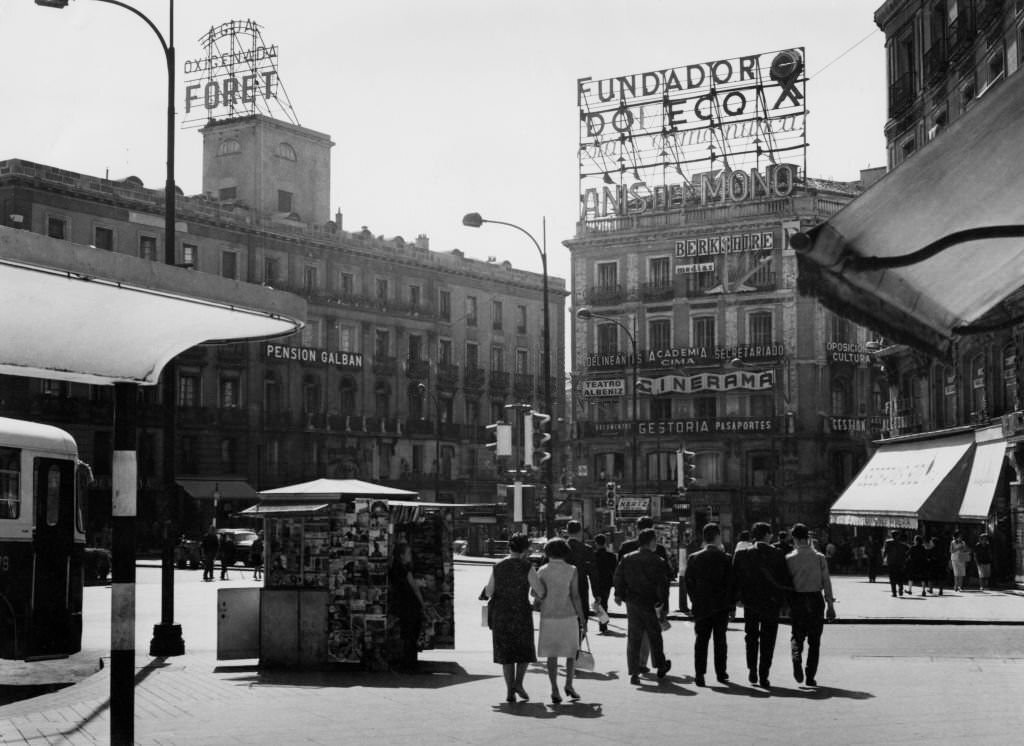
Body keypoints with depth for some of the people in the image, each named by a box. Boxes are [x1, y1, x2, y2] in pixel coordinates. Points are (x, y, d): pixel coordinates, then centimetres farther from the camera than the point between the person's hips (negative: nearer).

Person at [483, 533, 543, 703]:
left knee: (506, 653, 11)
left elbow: (488, 593, 4)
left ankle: (510, 691, 7)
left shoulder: (497, 567, 0)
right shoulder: (527, 567, -10)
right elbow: (540, 593, -13)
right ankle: (518, 682, -2)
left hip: (500, 614, 3)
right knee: (524, 650, 16)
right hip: (521, 613, -3)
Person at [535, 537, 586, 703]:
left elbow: (537, 595, -2)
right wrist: (582, 618, -2)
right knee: (572, 651, 17)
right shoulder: (572, 570, -4)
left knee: (552, 654, 4)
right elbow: (575, 596, -7)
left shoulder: (542, 571, -1)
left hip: (548, 617, 1)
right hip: (568, 615, -1)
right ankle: (569, 685, 17)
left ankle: (555, 690, -3)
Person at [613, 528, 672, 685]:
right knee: (655, 637, 15)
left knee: (633, 638, 5)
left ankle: (634, 673, -1)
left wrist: (619, 594, 16)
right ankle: (661, 667, 31)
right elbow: (662, 587, -9)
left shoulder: (627, 559, 0)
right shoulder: (658, 562, -9)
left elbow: (618, 577, 3)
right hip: (651, 605, -2)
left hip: (632, 603, 2)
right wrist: (664, 607, -4)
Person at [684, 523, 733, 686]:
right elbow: (731, 583, -6)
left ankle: (699, 674, -2)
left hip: (701, 606, 1)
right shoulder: (726, 559, -7)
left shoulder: (694, 558, -2)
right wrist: (732, 605, 2)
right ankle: (721, 673, 15)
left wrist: (694, 601, 11)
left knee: (701, 639, 5)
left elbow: (687, 581, 1)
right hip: (721, 606, -1)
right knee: (720, 639, 10)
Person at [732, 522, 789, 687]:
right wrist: (784, 602, 7)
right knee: (768, 641, 8)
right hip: (771, 604, -1)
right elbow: (785, 580, -5)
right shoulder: (777, 554, -8)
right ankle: (763, 676, 6)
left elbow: (735, 580, -1)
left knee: (751, 637, 19)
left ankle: (752, 669, 8)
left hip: (750, 604, 1)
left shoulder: (741, 554, -5)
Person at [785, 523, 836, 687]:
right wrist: (830, 604, 1)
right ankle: (811, 677, 9)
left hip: (797, 600, 0)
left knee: (797, 636, 14)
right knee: (814, 640, 9)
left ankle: (797, 659, -15)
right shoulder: (819, 557, -2)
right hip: (815, 599, 0)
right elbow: (826, 581, -4)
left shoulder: (789, 558, -3)